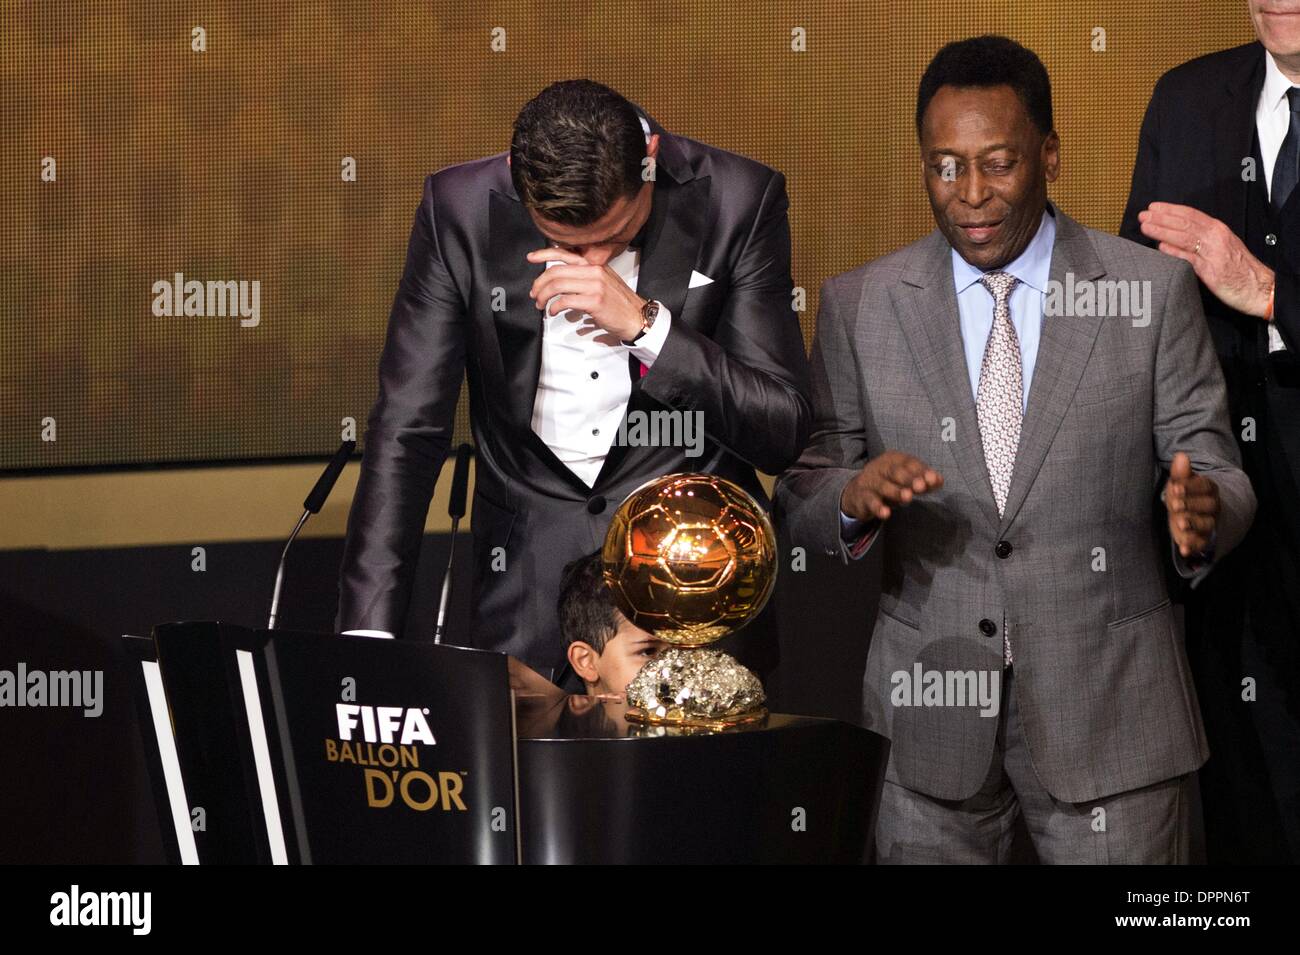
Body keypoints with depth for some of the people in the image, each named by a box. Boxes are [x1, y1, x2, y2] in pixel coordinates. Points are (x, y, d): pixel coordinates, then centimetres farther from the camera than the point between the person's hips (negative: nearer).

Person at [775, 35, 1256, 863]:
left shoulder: (1153, 291, -1)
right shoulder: (860, 305, 3)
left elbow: (1214, 467, 0)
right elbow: (802, 495, 5)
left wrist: (1204, 511, -24)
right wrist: (852, 498, -19)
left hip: (1108, 707, -1)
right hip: (931, 712, 1)